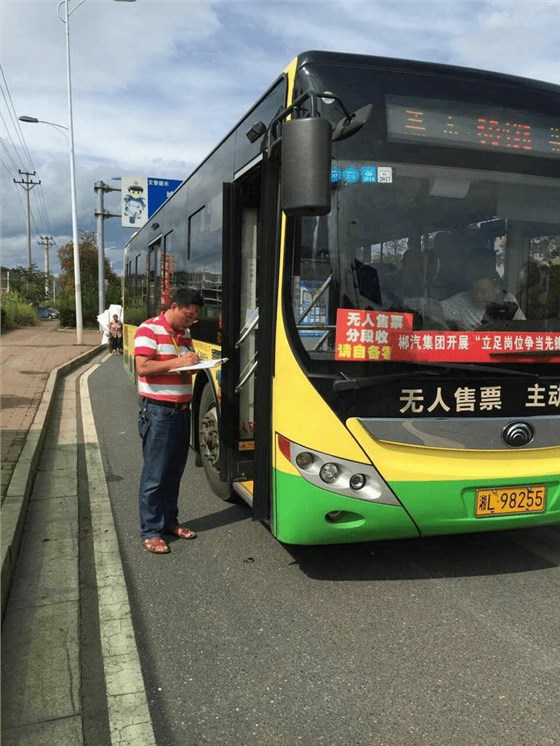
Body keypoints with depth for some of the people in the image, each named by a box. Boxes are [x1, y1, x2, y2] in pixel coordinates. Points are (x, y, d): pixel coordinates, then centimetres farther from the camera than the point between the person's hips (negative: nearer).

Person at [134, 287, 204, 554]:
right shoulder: (149, 329, -10)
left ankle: (169, 521, 27)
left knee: (175, 471, 14)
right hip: (158, 412, -7)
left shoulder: (185, 333, 13)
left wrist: (194, 363, 0)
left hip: (182, 410, 8)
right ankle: (150, 531, 10)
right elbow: (142, 367, -19)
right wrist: (178, 362, -21)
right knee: (155, 474, -1)